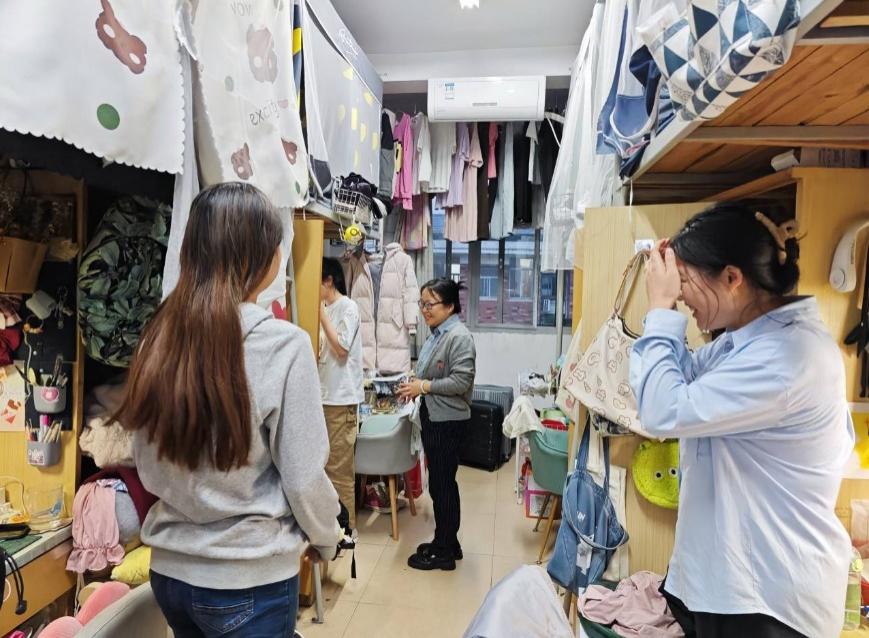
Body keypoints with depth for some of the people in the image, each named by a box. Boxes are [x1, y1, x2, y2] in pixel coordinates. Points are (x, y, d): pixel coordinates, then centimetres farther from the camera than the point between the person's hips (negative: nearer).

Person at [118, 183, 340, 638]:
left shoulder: (159, 336, -6)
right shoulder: (283, 344, -22)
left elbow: (147, 464, 5)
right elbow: (303, 478, -16)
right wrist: (325, 539, 2)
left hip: (168, 568, 6)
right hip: (249, 580, -5)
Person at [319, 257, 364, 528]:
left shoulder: (348, 307, -10)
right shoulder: (327, 309, 15)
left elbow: (341, 348, -17)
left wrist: (321, 312, -14)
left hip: (340, 397, -8)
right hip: (325, 394, 8)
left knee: (338, 467, -1)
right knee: (325, 463, 15)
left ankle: (346, 525, 11)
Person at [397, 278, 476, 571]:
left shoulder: (459, 337, -18)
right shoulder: (436, 333, 10)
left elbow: (460, 381, -23)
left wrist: (423, 387, -18)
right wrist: (415, 385, 3)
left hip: (448, 421, -9)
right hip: (433, 417, 9)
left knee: (442, 484, 2)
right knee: (440, 483, 18)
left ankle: (444, 553, 18)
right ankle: (447, 543, 33)